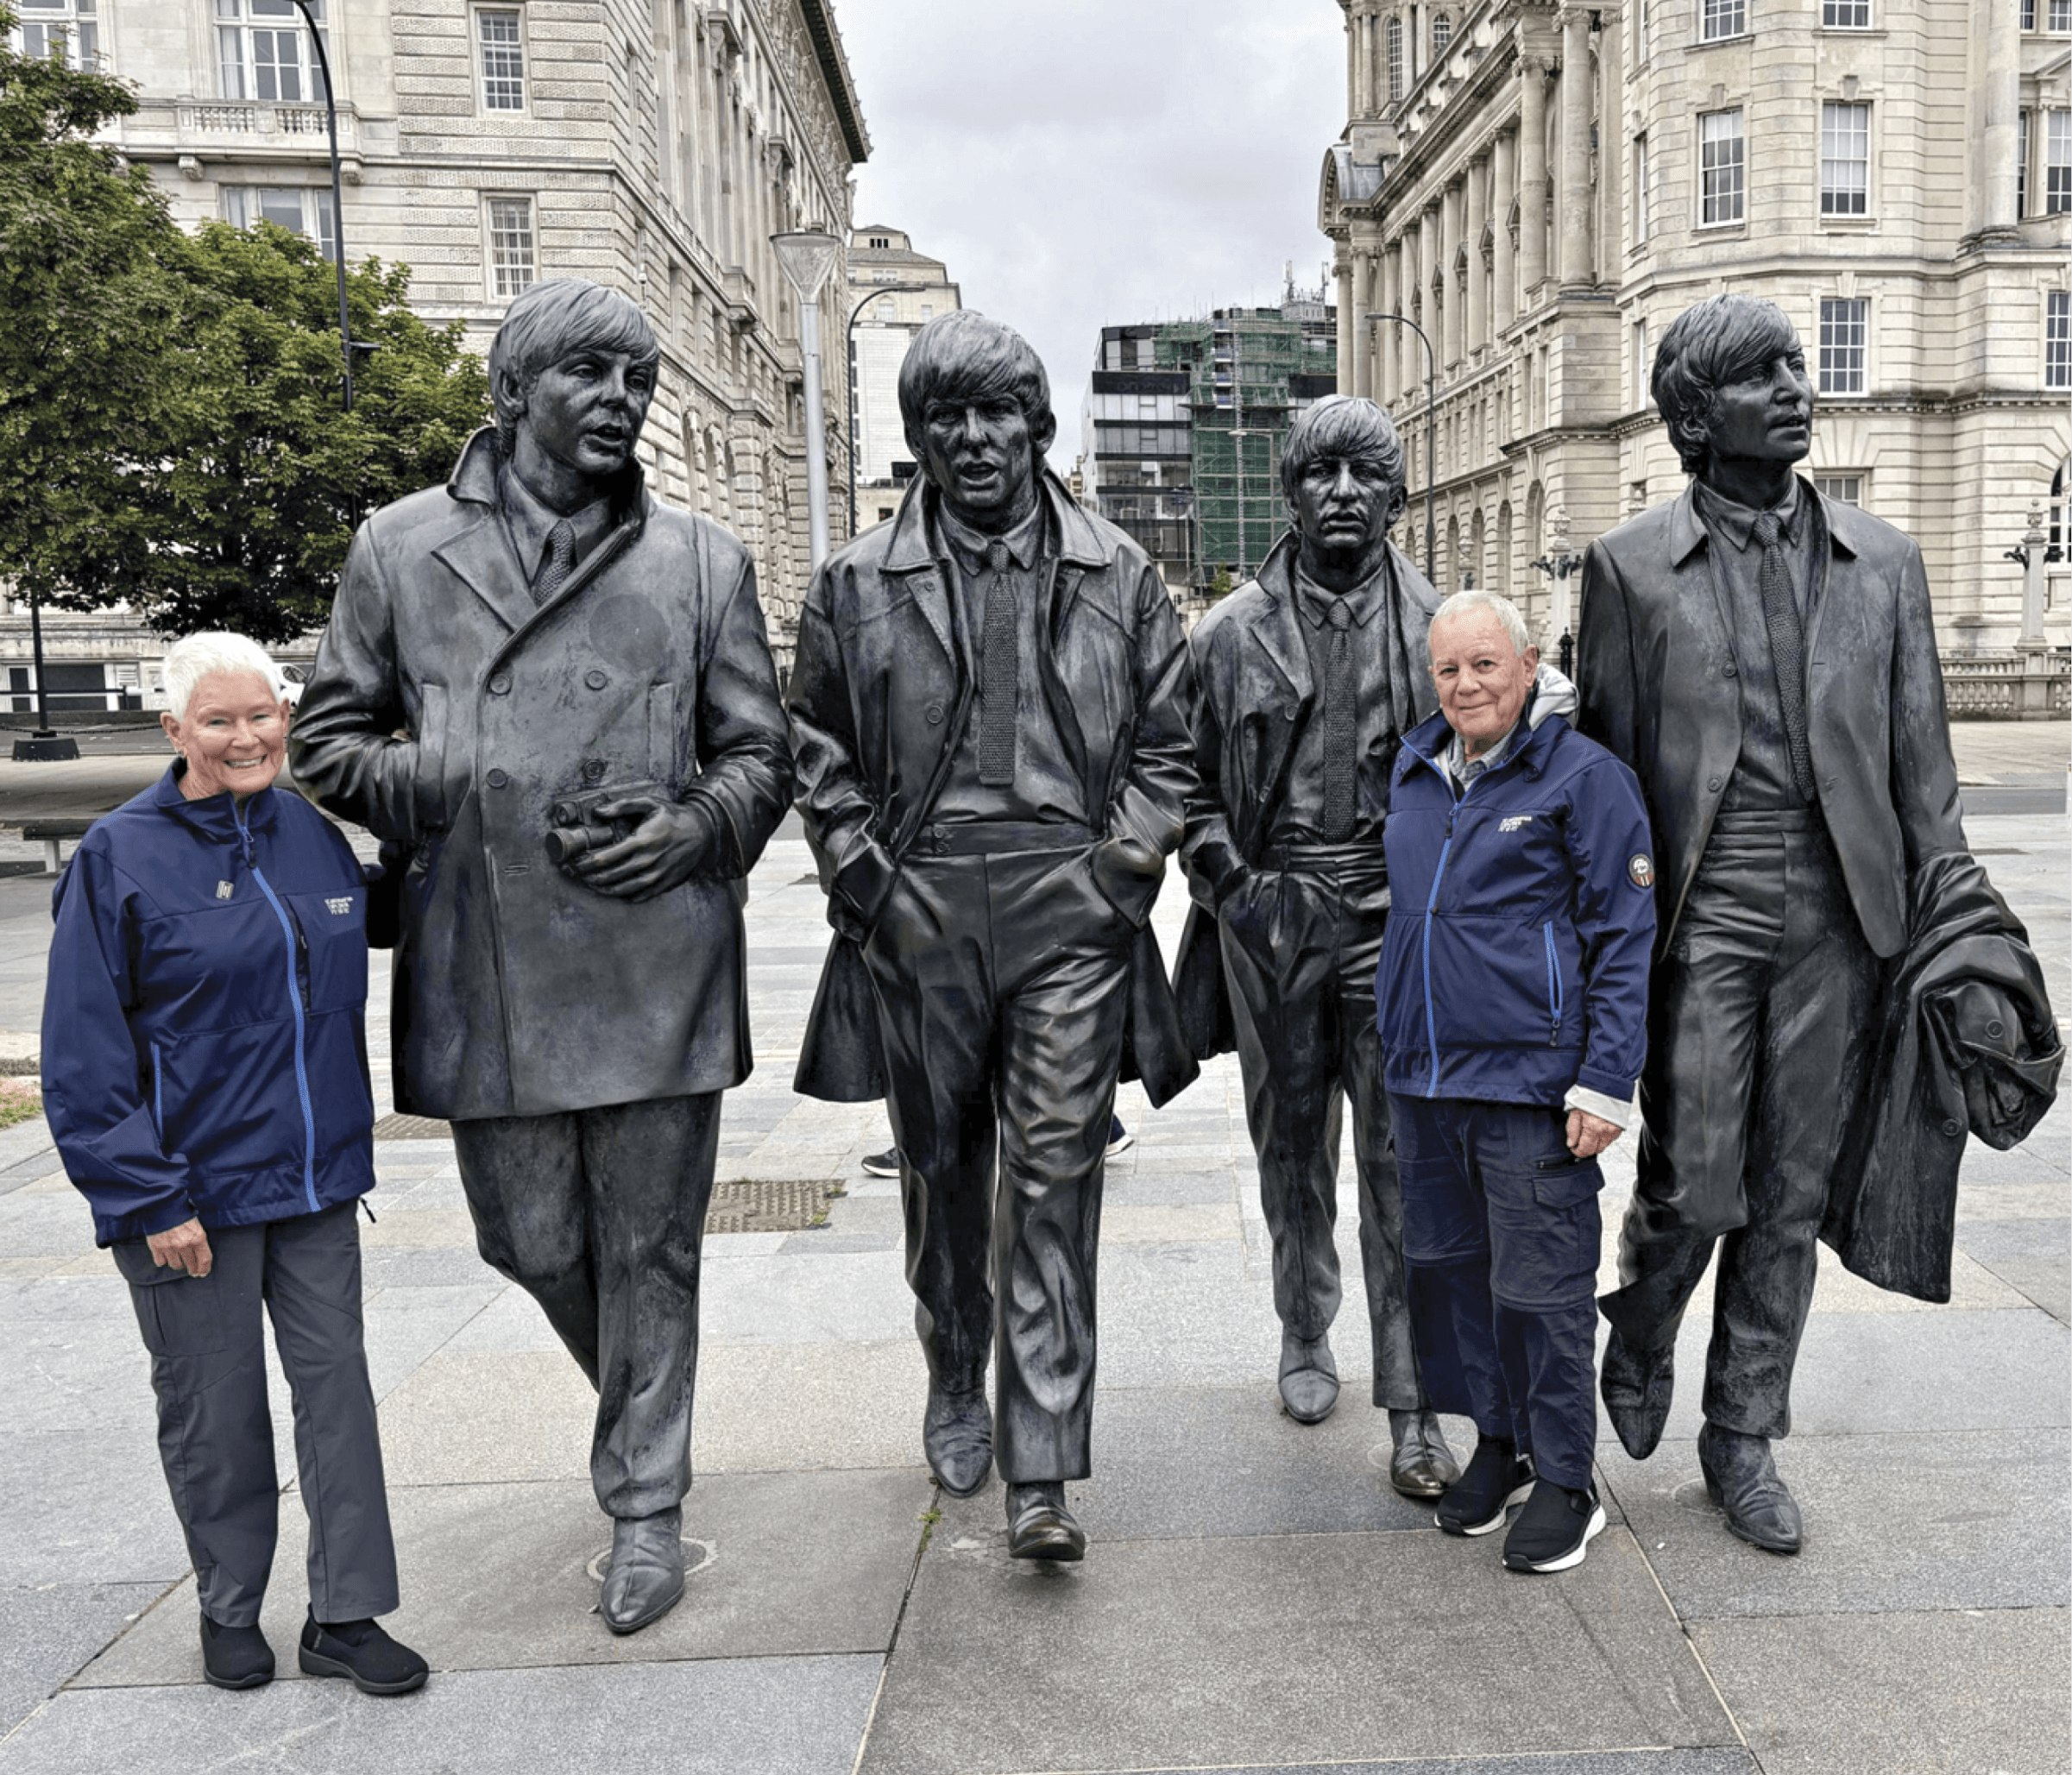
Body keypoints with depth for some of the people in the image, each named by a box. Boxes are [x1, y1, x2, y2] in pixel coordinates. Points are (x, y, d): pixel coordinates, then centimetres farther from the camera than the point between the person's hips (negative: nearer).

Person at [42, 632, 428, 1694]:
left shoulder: (317, 838, 4)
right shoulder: (119, 858, -9)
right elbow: (84, 1057, -10)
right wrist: (150, 1198, -13)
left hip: (314, 1179, 4)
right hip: (190, 1191, -4)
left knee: (335, 1380, 6)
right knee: (212, 1406, 9)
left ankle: (346, 1615, 17)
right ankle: (229, 1613, 29)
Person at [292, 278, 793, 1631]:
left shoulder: (704, 562, 6)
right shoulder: (401, 549, 6)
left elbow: (762, 753, 10)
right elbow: (332, 738, 11)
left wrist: (695, 826, -11)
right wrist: (461, 797, -7)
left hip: (657, 970, -1)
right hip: (488, 973, 2)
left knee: (651, 1250, 7)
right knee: (533, 1244, 14)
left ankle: (647, 1507, 27)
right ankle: (635, 1405, 46)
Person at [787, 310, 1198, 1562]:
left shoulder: (1119, 575, 7)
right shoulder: (858, 585, 7)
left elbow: (1169, 743, 10)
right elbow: (821, 754, 11)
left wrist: (1124, 865, -2)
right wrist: (864, 877, 0)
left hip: (1070, 918, -1)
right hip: (917, 925, 2)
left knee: (1054, 1178, -3)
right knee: (943, 1169, 14)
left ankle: (1042, 1473, 4)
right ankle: (956, 1384, 38)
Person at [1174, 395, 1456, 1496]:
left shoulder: (1440, 628, 4)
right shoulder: (1231, 633, 3)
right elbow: (1191, 781, 7)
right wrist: (1228, 880, -6)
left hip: (1394, 920, -1)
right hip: (1269, 918, 1)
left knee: (1403, 1160, -3)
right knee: (1291, 1149, 14)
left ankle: (1413, 1414, 5)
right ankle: (1305, 1338, 35)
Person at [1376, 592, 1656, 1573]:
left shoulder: (1584, 777, -6)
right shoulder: (1413, 770, 11)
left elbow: (1624, 940, -7)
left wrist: (1606, 1082, -13)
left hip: (1530, 1083, -6)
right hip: (1421, 1077, 6)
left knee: (1541, 1286, 2)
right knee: (1449, 1268, 15)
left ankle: (1563, 1482, 19)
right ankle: (1495, 1444, 33)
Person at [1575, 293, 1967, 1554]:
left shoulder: (1883, 561, 10)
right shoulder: (1631, 566, 2)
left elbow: (1921, 759, 10)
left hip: (1838, 922, 3)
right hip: (1699, 917, -3)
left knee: (1792, 1199, 9)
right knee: (1691, 1188, -3)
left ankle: (1744, 1437, 26)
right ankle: (1641, 1341, 30)